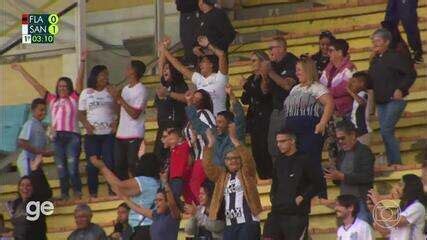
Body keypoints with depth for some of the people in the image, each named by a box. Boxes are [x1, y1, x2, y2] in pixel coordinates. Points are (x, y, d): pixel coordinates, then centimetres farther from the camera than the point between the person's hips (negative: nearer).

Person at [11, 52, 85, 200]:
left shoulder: (73, 99, 9)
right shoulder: (52, 100, 17)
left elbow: (79, 80, 0)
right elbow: (35, 85, 20)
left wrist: (82, 62, -10)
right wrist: (21, 71, 22)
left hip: (72, 136, -3)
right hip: (57, 137, 3)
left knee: (72, 167, -11)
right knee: (61, 168, 2)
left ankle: (77, 193, -4)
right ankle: (64, 195, 6)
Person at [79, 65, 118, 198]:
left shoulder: (111, 91, 8)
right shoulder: (86, 93, 9)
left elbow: (118, 110, 5)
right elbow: (81, 113, 8)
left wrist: (116, 122, -14)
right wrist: (86, 124, -10)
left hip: (109, 133, -1)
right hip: (92, 134, 1)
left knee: (110, 162, -6)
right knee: (92, 164, -1)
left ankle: (113, 191, -2)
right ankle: (93, 193, 4)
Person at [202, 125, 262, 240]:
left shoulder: (247, 173, 5)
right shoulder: (221, 175, 17)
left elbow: (247, 158, -13)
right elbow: (207, 165, 5)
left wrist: (234, 139, -18)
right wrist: (210, 144, -4)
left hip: (248, 222, -5)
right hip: (229, 224, 5)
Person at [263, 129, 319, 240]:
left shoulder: (303, 160, -5)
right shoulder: (279, 161, 14)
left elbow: (315, 184, -6)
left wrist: (302, 198, -13)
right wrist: (273, 196, 11)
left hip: (297, 213, -6)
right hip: (277, 211, 6)